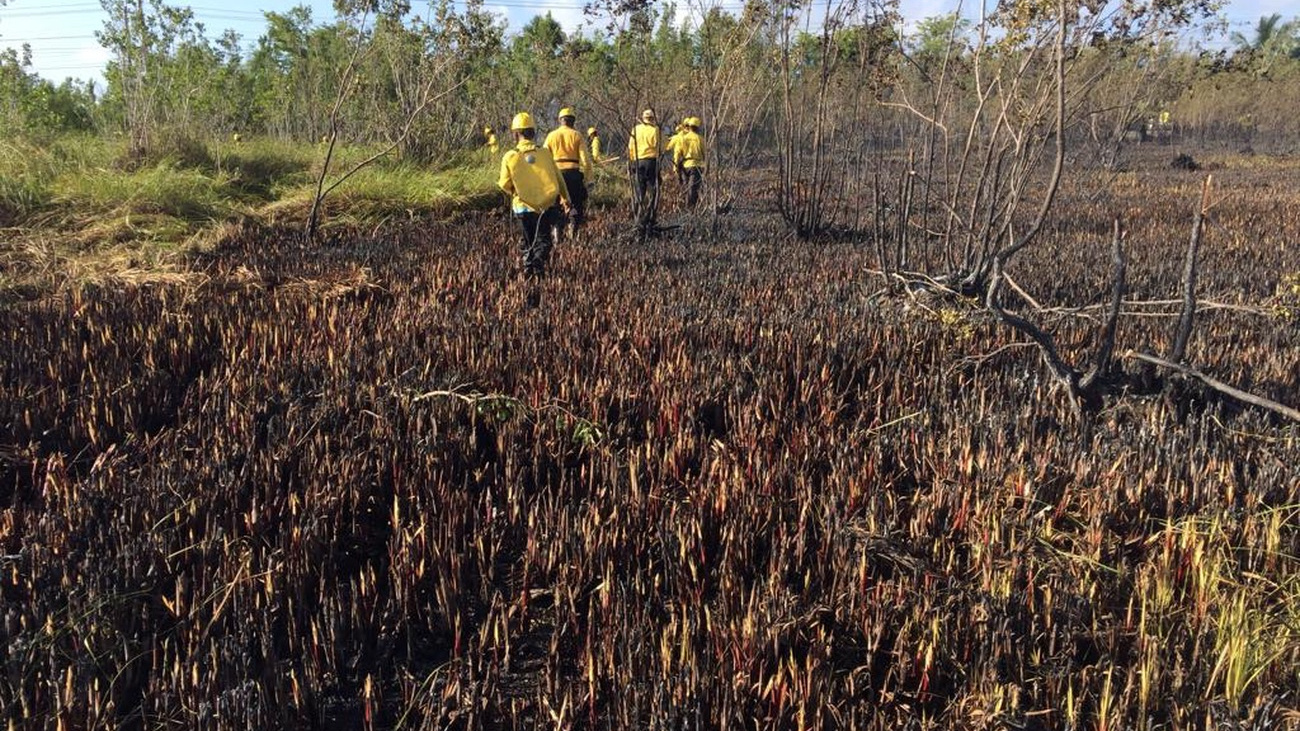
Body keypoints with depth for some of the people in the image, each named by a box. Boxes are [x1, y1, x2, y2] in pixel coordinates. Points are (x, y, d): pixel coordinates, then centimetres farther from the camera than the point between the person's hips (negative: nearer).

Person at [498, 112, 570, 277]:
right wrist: (565, 198, 18)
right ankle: (539, 261, -12)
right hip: (547, 205, 0)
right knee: (543, 239, 12)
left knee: (529, 240, 19)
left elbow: (505, 185, -3)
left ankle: (528, 265, 9)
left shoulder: (510, 157, -9)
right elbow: (558, 178, 4)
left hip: (524, 207, 0)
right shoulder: (544, 153, -6)